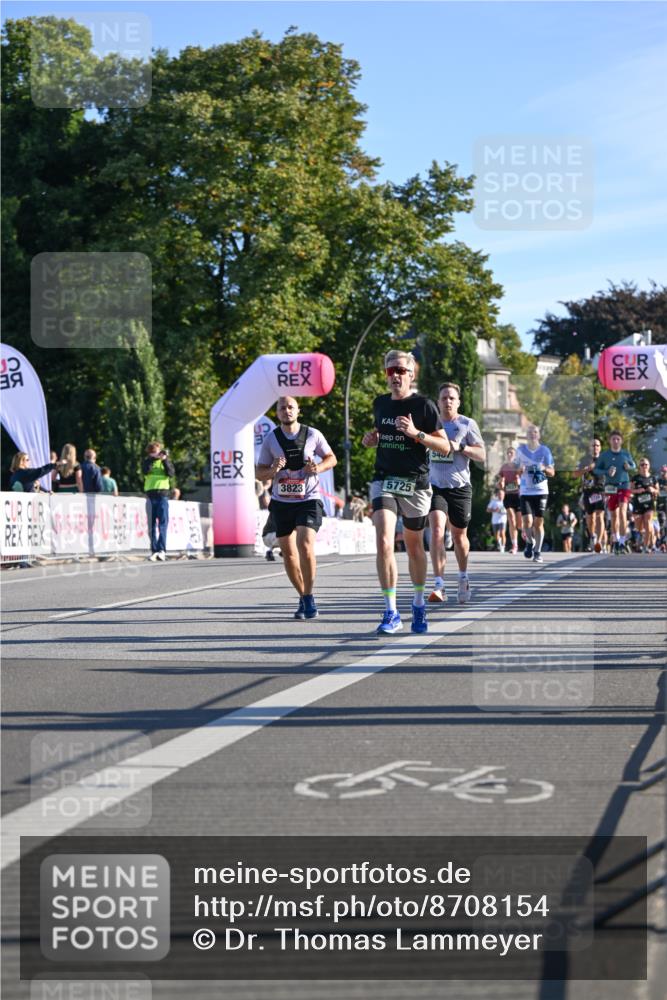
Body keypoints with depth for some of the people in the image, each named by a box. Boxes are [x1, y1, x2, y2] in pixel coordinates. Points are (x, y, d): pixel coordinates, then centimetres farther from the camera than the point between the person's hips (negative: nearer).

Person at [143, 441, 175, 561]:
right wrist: (152, 458, -16)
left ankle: (162, 550, -15)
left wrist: (165, 460, -14)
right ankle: (154, 550, 4)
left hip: (163, 494, -1)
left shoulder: (166, 460, 11)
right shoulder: (147, 461, 11)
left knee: (163, 523, -10)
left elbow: (171, 473, -5)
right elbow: (145, 471, -9)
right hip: (150, 495, 1)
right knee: (152, 524, 2)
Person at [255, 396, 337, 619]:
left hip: (308, 500, -3)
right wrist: (272, 470, -17)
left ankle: (309, 596, -6)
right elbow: (259, 472, 5)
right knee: (288, 552, 5)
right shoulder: (270, 439, 2)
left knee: (305, 544, -20)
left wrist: (319, 468, -10)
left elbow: (331, 458, 11)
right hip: (281, 502, 3)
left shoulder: (312, 435, -1)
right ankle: (302, 597, 23)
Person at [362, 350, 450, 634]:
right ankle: (391, 613, -14)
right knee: (383, 542, -17)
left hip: (415, 484, -2)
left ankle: (419, 605, 34)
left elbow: (445, 447, -6)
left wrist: (416, 433, -20)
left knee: (414, 546, 11)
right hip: (384, 480, 2)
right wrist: (371, 440, 5)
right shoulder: (380, 403, 9)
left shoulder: (424, 405, -5)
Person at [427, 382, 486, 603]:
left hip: (460, 487, -1)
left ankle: (463, 577, 37)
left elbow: (481, 454, -4)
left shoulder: (467, 424, 0)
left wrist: (460, 447, -18)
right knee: (437, 531, -17)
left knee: (459, 535, 10)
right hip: (435, 485, 1)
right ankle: (438, 586, -21)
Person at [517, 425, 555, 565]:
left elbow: (552, 472, 3)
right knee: (527, 521, -10)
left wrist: (544, 468, -18)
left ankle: (537, 552, 11)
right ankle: (530, 542, 19)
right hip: (525, 491, 1)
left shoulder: (544, 450, 1)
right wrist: (521, 469, -7)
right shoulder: (521, 449, 5)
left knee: (538, 522, 0)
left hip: (541, 491, 0)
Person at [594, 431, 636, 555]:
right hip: (610, 487, 1)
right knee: (614, 516, 8)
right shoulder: (604, 455, 1)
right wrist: (607, 472, -15)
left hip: (624, 486, -1)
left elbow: (633, 465, 17)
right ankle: (616, 542, 22)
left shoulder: (626, 454, 3)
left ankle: (622, 542, -16)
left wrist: (629, 467, -6)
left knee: (623, 512, -16)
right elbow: (596, 470, 4)